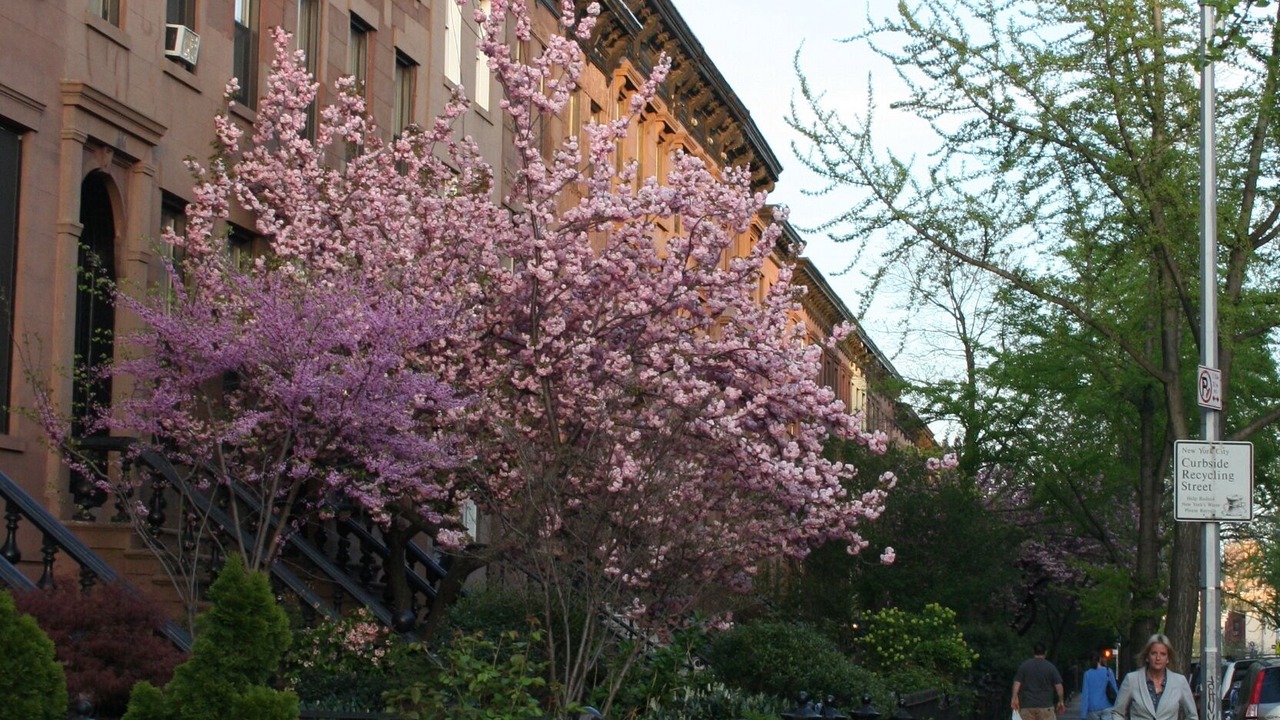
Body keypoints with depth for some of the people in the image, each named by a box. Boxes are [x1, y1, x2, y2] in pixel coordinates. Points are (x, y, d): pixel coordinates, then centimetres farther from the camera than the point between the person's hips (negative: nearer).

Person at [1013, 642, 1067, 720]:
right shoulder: (1050, 667, 0)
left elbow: (1017, 683, -2)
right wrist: (1061, 701, 7)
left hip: (1027, 706, 2)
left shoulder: (1024, 666, 4)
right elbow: (1058, 686, -2)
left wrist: (1015, 699, -1)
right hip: (1045, 706, -2)